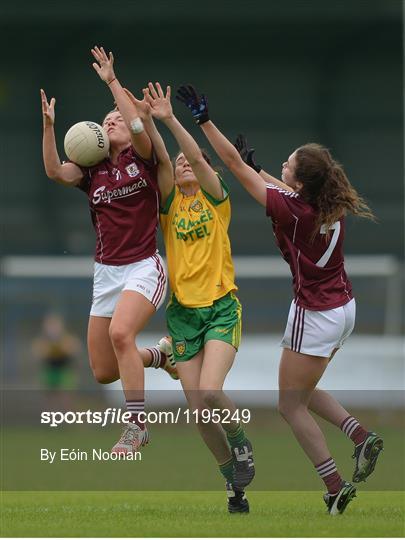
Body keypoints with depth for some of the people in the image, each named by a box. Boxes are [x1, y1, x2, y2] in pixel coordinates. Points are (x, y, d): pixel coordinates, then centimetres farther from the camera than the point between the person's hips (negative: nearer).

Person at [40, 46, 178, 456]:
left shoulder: (142, 158, -3)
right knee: (103, 372, 5)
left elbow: (139, 127, -23)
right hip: (106, 272, 6)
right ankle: (156, 355, 37)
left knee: (120, 332, -34)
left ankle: (136, 425, -24)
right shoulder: (91, 171, 7)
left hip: (143, 267, -6)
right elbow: (54, 171, -10)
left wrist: (112, 81, -22)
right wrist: (48, 125, -18)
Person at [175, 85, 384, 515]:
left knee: (291, 405, 8)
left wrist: (204, 120, -16)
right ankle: (362, 437, 9)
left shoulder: (291, 209, -23)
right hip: (342, 307, 8)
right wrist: (259, 169, 24)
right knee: (304, 392, 26)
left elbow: (235, 165, -19)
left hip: (316, 316, -8)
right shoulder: (332, 204, -5)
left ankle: (335, 487, 5)